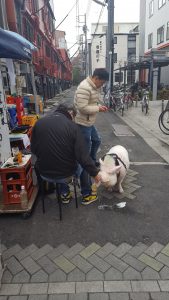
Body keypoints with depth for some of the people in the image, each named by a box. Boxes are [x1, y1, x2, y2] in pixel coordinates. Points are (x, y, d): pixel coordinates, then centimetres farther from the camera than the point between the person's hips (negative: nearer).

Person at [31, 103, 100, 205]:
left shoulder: (39, 122, -6)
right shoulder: (72, 126, -17)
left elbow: (33, 149, 4)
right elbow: (83, 155, -19)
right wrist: (95, 172, -6)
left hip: (44, 171, 3)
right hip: (66, 172, -2)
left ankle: (65, 193, 42)